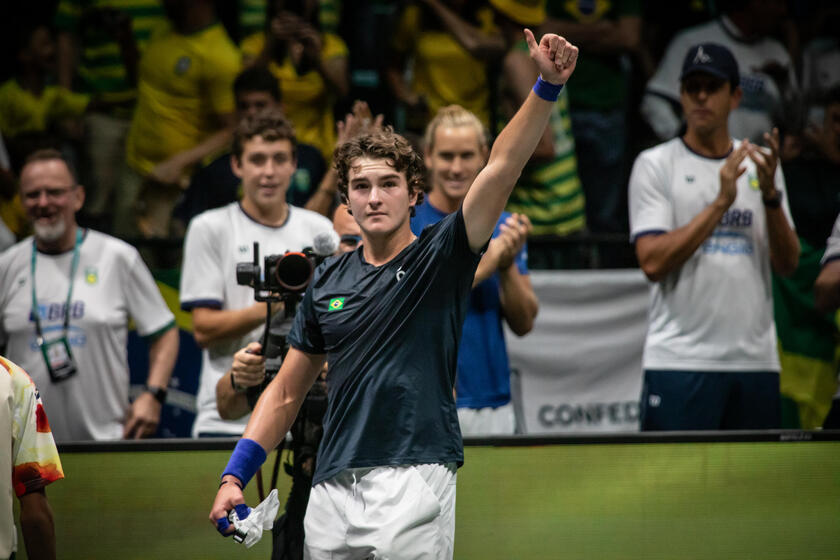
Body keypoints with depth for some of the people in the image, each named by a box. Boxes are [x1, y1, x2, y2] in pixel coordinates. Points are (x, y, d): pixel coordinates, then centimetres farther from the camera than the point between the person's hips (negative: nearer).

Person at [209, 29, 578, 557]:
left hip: (413, 482, -4)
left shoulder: (440, 258, 2)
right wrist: (235, 476, 10)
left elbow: (501, 169, -11)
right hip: (332, 489, 4)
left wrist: (548, 87, -23)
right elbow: (287, 392, 18)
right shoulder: (328, 281, 13)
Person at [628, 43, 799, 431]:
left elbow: (787, 265, 7)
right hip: (680, 360, -4)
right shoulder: (655, 165, 3)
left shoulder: (758, 165, 14)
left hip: (756, 362, 4)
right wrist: (720, 203, -14)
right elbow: (653, 262, -9)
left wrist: (770, 193, -8)